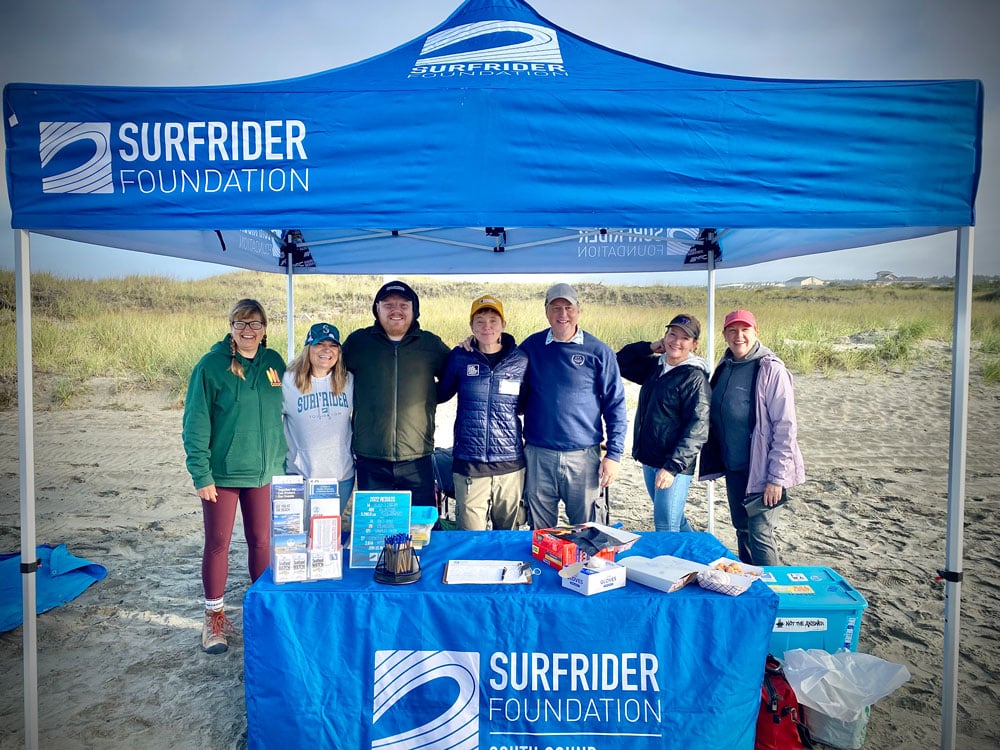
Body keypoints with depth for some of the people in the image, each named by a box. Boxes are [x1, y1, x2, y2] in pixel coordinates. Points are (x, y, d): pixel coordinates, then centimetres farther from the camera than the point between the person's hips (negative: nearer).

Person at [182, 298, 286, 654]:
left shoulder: (274, 363, 4)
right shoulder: (211, 365, -9)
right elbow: (196, 423, -10)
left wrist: (281, 463, 7)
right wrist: (201, 474, -13)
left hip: (263, 471, 3)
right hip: (222, 472, -3)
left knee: (261, 541, 12)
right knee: (218, 544, 7)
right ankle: (215, 617, 24)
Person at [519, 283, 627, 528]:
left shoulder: (598, 351, -1)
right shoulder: (531, 346, 5)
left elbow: (615, 405, 1)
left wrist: (614, 454, -5)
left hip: (584, 457, -1)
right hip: (538, 455, 2)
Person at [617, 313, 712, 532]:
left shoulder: (695, 378, -12)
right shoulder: (655, 366, 9)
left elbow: (698, 428, -18)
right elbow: (621, 362, 21)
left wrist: (673, 466, -24)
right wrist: (649, 348, 6)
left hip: (675, 465, -7)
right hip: (648, 460, 8)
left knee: (666, 528, -7)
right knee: (676, 521, 20)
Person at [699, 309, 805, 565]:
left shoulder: (771, 370, -15)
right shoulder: (724, 367, 6)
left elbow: (786, 427, -16)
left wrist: (776, 477, -17)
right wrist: (714, 464, 13)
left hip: (761, 470, -7)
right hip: (733, 467, 7)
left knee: (760, 534, -5)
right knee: (742, 530, 17)